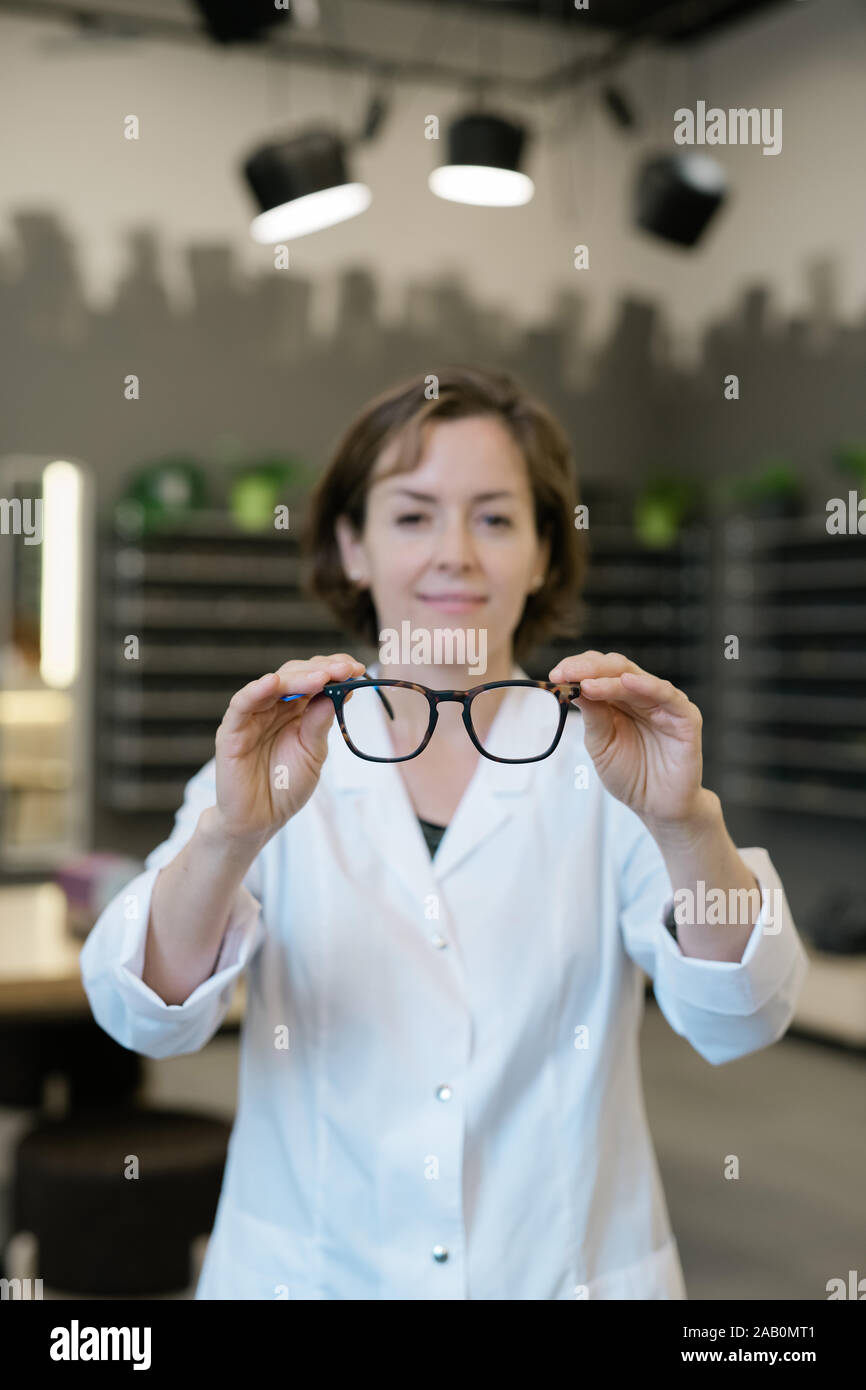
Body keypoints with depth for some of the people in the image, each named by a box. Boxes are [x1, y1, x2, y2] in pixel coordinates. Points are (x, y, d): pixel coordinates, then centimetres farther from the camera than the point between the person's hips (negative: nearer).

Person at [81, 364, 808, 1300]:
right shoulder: (286, 764, -6)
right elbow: (147, 1014, -18)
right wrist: (231, 835, -36)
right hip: (309, 1275, 0)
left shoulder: (605, 766, -7)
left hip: (570, 1271, 0)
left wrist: (686, 825, -35)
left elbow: (739, 1021, -17)